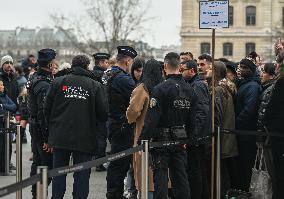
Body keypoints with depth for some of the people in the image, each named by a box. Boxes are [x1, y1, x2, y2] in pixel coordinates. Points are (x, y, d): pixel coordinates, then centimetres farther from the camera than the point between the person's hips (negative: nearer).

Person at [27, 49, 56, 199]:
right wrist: (47, 139, -22)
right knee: (47, 164, -6)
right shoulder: (44, 85, -22)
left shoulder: (34, 78, 10)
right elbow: (44, 113, -24)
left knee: (37, 163, 18)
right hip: (42, 129, -10)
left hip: (34, 127, 10)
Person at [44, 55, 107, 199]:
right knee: (82, 175, 4)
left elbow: (47, 109, 2)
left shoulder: (58, 82, 1)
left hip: (60, 137, 2)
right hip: (84, 138, -2)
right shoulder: (95, 86, -4)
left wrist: (52, 127, 15)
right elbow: (103, 113, -5)